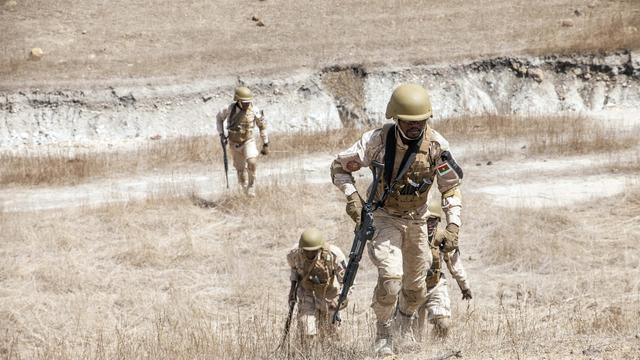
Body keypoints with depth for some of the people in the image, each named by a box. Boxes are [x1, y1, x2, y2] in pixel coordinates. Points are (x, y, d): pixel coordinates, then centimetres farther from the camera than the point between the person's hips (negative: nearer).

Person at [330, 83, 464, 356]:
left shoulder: (436, 145, -15)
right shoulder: (378, 140, -23)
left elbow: (451, 187, -3)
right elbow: (339, 167, -10)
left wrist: (453, 225, -13)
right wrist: (352, 195, -26)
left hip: (417, 219, 4)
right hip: (383, 217, -4)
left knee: (416, 285, 15)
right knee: (390, 277, -23)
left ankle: (405, 325, 45)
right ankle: (382, 333, -1)